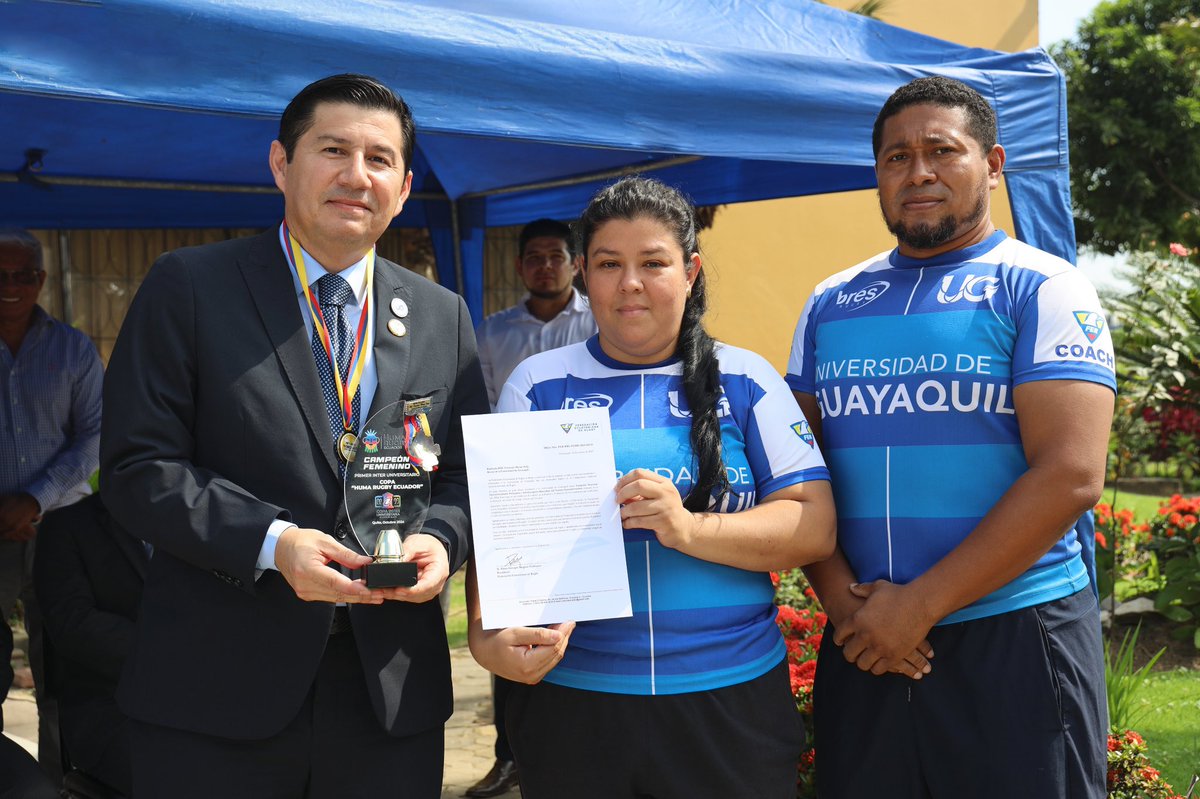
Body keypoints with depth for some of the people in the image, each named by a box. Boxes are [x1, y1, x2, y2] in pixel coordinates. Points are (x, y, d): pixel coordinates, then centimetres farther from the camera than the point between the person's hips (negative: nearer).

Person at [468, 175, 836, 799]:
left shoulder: (745, 380, 2)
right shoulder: (538, 385, 5)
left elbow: (815, 528, -5)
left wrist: (690, 528, -20)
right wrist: (486, 638, -17)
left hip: (730, 704, 0)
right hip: (570, 704, 1)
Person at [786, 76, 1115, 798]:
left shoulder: (1042, 289, -4)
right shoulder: (831, 304, 10)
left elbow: (1070, 476, -14)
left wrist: (919, 606, -15)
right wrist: (843, 599, -7)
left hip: (1015, 637, -4)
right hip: (863, 648, 4)